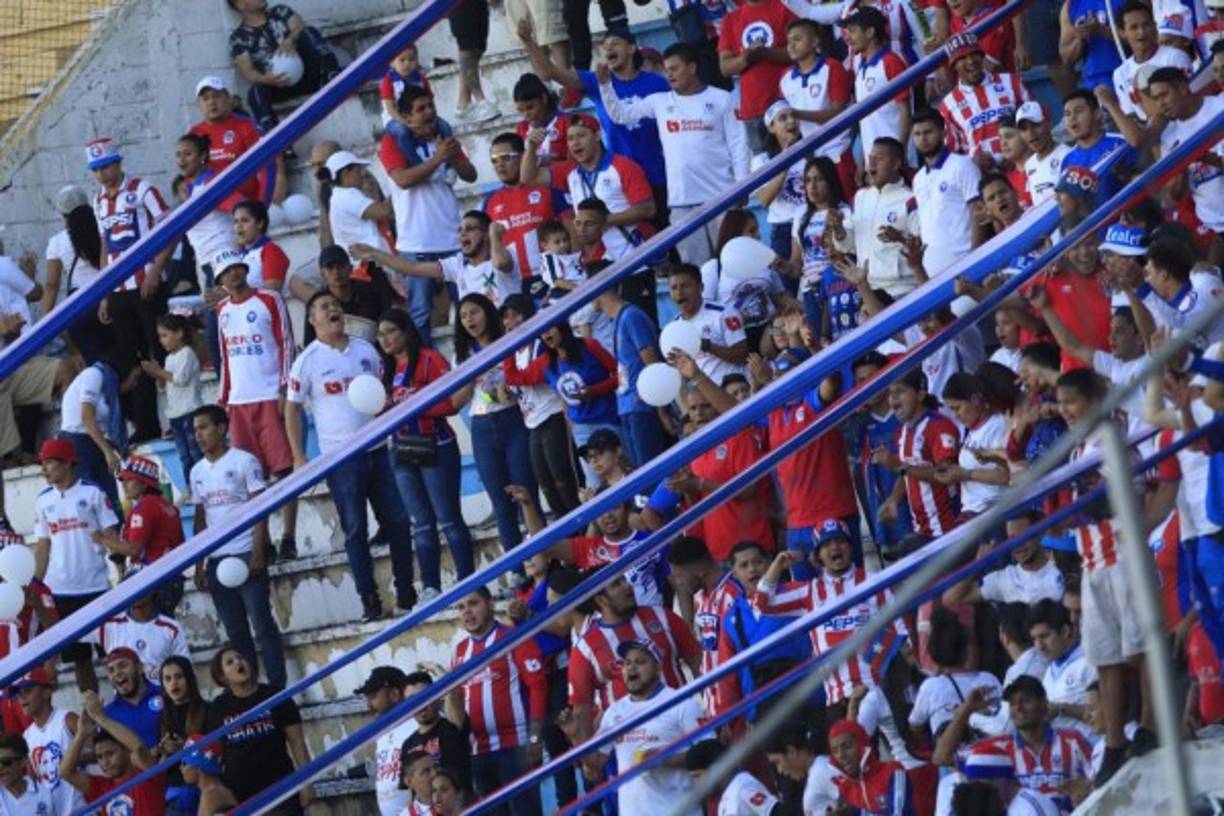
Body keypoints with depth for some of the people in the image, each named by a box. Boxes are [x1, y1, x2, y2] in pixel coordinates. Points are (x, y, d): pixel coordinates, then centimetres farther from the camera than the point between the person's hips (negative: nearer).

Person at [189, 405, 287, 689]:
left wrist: (257, 555, -14)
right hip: (216, 560, 6)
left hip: (246, 556, -6)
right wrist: (199, 565, 11)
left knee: (262, 623, -6)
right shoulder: (198, 472, 13)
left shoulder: (244, 462, -3)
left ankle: (278, 686, -5)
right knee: (235, 631, 8)